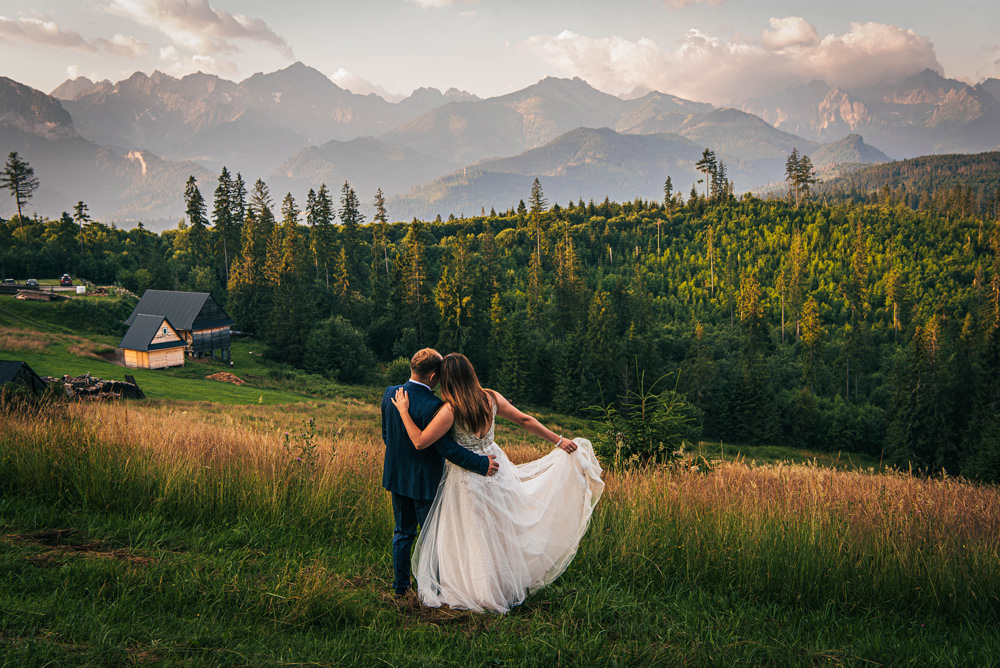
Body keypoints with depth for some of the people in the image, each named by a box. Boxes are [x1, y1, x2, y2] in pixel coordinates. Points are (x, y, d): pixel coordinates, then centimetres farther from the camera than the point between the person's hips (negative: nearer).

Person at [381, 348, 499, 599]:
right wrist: (481, 463, -18)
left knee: (403, 533, 19)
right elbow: (446, 447, -26)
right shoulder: (432, 406, -27)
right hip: (424, 481, -6)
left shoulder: (390, 394, -5)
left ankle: (400, 586, 28)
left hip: (396, 476, 6)